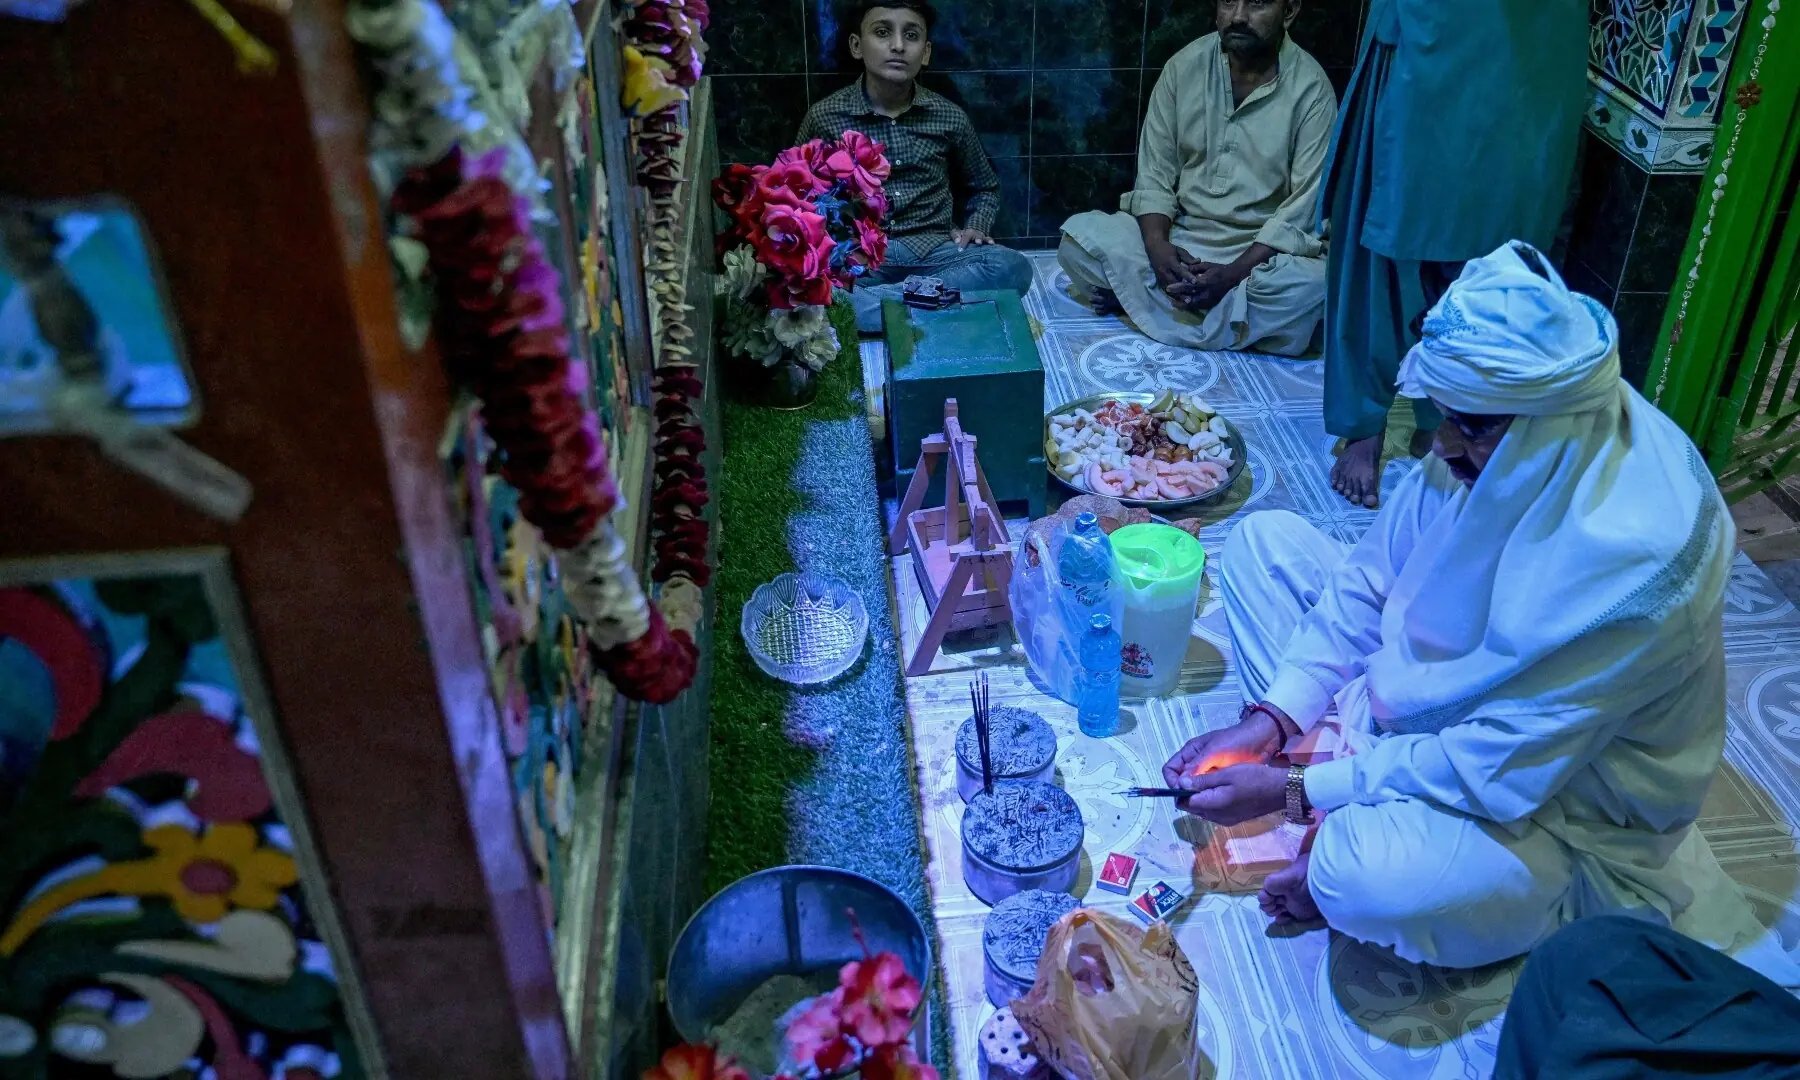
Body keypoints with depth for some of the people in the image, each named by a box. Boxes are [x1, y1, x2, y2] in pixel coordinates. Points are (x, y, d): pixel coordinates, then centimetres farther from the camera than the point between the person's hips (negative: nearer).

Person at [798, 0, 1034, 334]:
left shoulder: (949, 117, 6)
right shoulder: (824, 116, 2)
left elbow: (985, 187, 22)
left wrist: (974, 228, 2)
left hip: (932, 253, 3)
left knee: (1013, 267, -28)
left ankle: (862, 303, -27)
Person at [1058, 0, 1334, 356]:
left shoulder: (1310, 87, -11)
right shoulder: (1185, 65, -2)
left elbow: (1306, 206, -15)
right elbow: (1154, 174, -1)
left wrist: (1233, 274, -27)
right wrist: (1157, 246, -21)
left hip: (1261, 250, -2)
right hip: (1178, 237, 3)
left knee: (1309, 289, -36)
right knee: (1079, 236, -20)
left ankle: (1136, 294, -20)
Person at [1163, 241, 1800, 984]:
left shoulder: (1631, 563, -35)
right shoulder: (1493, 444, -15)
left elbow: (1498, 771, -30)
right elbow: (1369, 581, -3)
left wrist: (1294, 793, -27)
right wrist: (1271, 721, -12)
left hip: (1557, 794, -8)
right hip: (1430, 712, 8)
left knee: (1366, 878, -39)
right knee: (1265, 540, -1)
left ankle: (1355, 843, 0)